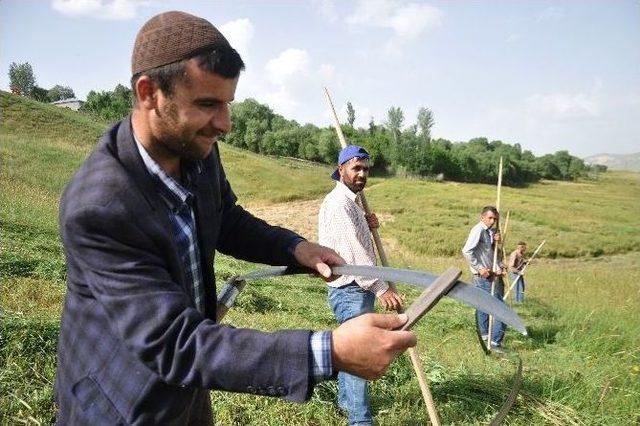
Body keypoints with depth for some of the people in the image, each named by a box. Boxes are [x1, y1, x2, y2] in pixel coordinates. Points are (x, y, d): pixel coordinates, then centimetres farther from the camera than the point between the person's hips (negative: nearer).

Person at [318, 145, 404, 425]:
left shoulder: (352, 201, 16)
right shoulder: (338, 202, -16)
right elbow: (352, 250, -26)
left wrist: (366, 225, 2)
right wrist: (381, 288, -29)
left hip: (357, 289, 10)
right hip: (350, 290, -10)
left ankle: (346, 400, 34)